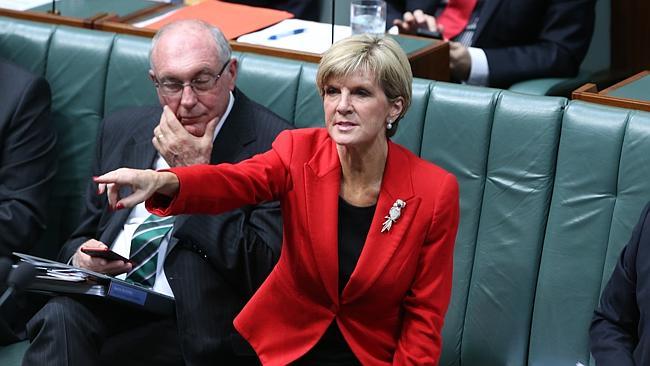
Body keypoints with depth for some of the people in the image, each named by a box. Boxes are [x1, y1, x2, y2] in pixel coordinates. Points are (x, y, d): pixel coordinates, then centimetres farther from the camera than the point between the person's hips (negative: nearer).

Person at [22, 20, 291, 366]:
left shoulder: (273, 144, -5)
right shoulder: (121, 130, 15)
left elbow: (264, 269, -12)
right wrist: (81, 257, -3)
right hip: (103, 304, 5)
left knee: (59, 328, -29)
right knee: (60, 315, -30)